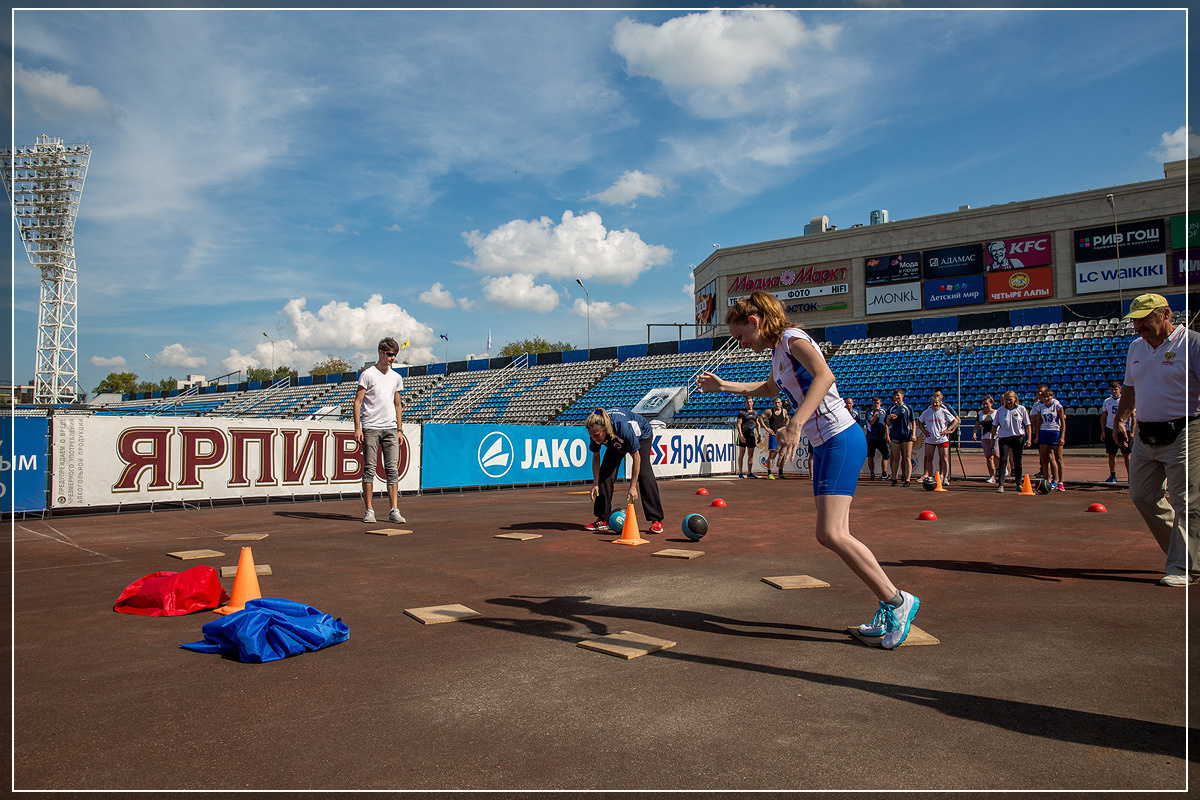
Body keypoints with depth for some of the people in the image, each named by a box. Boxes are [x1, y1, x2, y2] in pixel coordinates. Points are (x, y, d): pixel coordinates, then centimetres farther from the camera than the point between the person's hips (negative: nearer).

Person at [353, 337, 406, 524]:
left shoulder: (396, 377, 14)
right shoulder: (368, 374, -2)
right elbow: (357, 402, -5)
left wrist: (399, 430, 15)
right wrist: (357, 428, -13)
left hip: (390, 428, 4)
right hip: (370, 428, -4)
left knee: (393, 469, -1)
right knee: (369, 469, -1)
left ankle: (394, 511, 0)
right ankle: (369, 510, 5)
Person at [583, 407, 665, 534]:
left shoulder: (623, 427, -46)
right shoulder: (596, 432, -31)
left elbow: (636, 457, -34)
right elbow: (596, 457, -12)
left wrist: (633, 486, -31)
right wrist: (595, 482, -20)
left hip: (642, 435, -5)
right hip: (616, 443, 5)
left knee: (644, 473, -20)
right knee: (605, 474, -8)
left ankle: (656, 520, -12)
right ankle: (603, 520, -1)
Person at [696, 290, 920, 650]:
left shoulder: (792, 338, -10)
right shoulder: (777, 352, 18)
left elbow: (824, 376, -29)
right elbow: (770, 389, 40)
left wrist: (795, 424, -39)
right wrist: (723, 386, 41)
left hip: (841, 440, -10)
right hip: (825, 445, 10)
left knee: (830, 534, -17)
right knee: (836, 536, 6)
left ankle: (897, 600, -4)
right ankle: (888, 610, 14)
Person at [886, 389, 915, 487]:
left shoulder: (907, 408, 4)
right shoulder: (891, 408, 10)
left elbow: (912, 422, 6)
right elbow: (888, 424, 12)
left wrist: (913, 434, -3)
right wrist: (889, 418, -10)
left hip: (907, 435, -2)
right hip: (895, 435, 2)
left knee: (907, 458, -4)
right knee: (895, 458, 4)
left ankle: (907, 479, -4)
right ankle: (894, 478, 10)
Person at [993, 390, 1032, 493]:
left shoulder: (1021, 409, 0)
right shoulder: (1000, 410, 1)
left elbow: (1028, 425, 3)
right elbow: (995, 426, 7)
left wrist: (1029, 438, -4)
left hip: (1018, 437, 1)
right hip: (1004, 437, 0)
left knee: (1017, 461, 9)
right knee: (1003, 460, -12)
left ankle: (1019, 483, 24)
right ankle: (1001, 484, -15)